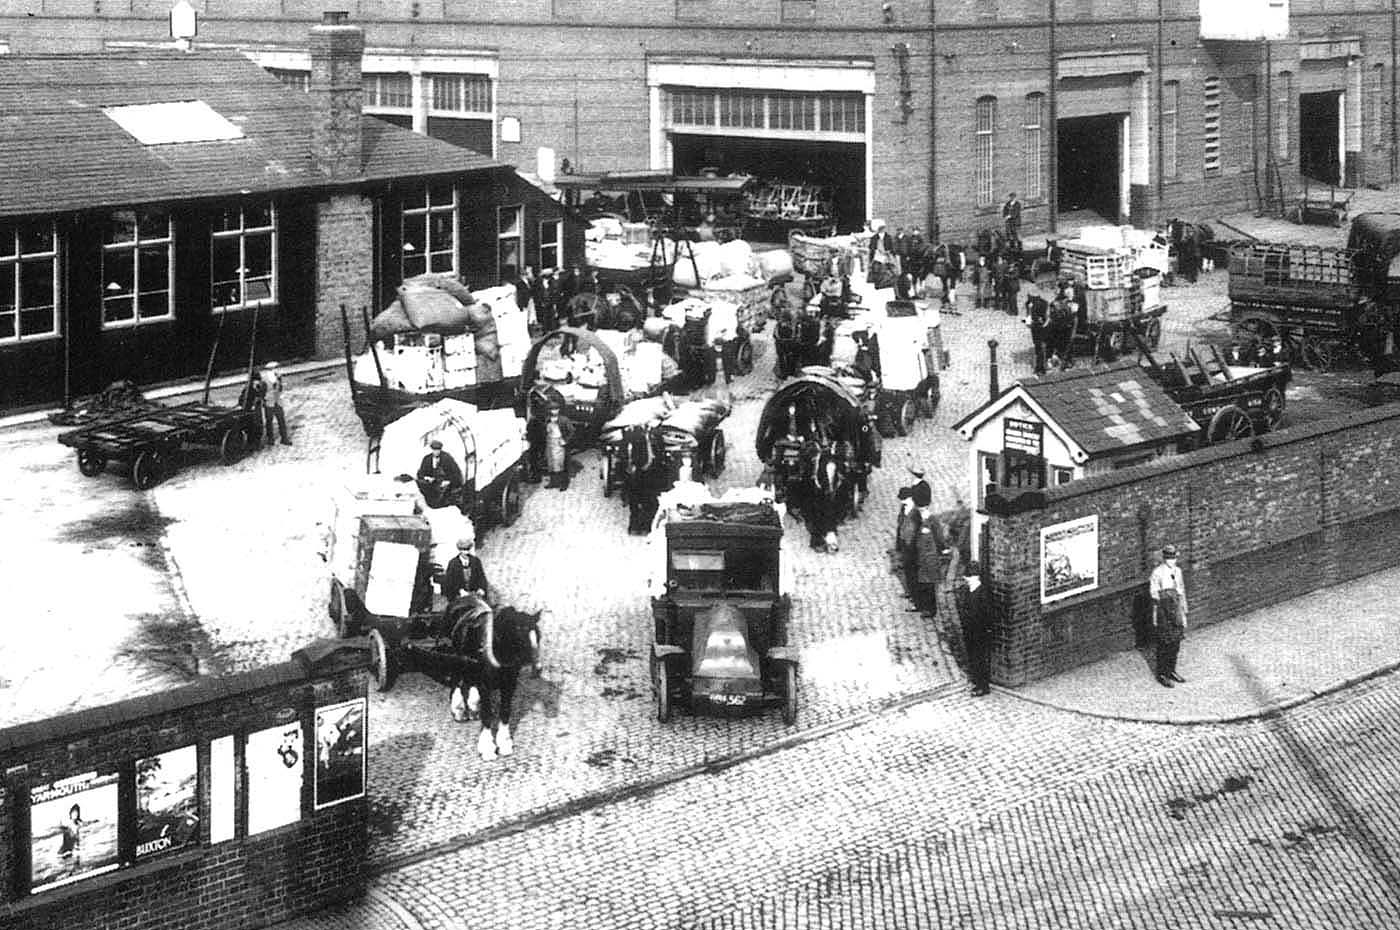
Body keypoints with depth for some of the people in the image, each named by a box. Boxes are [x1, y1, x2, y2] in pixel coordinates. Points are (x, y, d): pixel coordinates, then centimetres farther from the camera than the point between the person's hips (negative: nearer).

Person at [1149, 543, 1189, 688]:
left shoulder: (1177, 571, 8)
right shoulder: (1157, 573, -13)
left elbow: (1181, 592, 15)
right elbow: (1153, 592, -15)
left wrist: (1183, 613, 16)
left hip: (1176, 612, 6)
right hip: (1163, 611, -6)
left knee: (1175, 643, 12)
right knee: (1164, 644, -1)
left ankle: (1171, 671, 26)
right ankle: (1161, 674, 9)